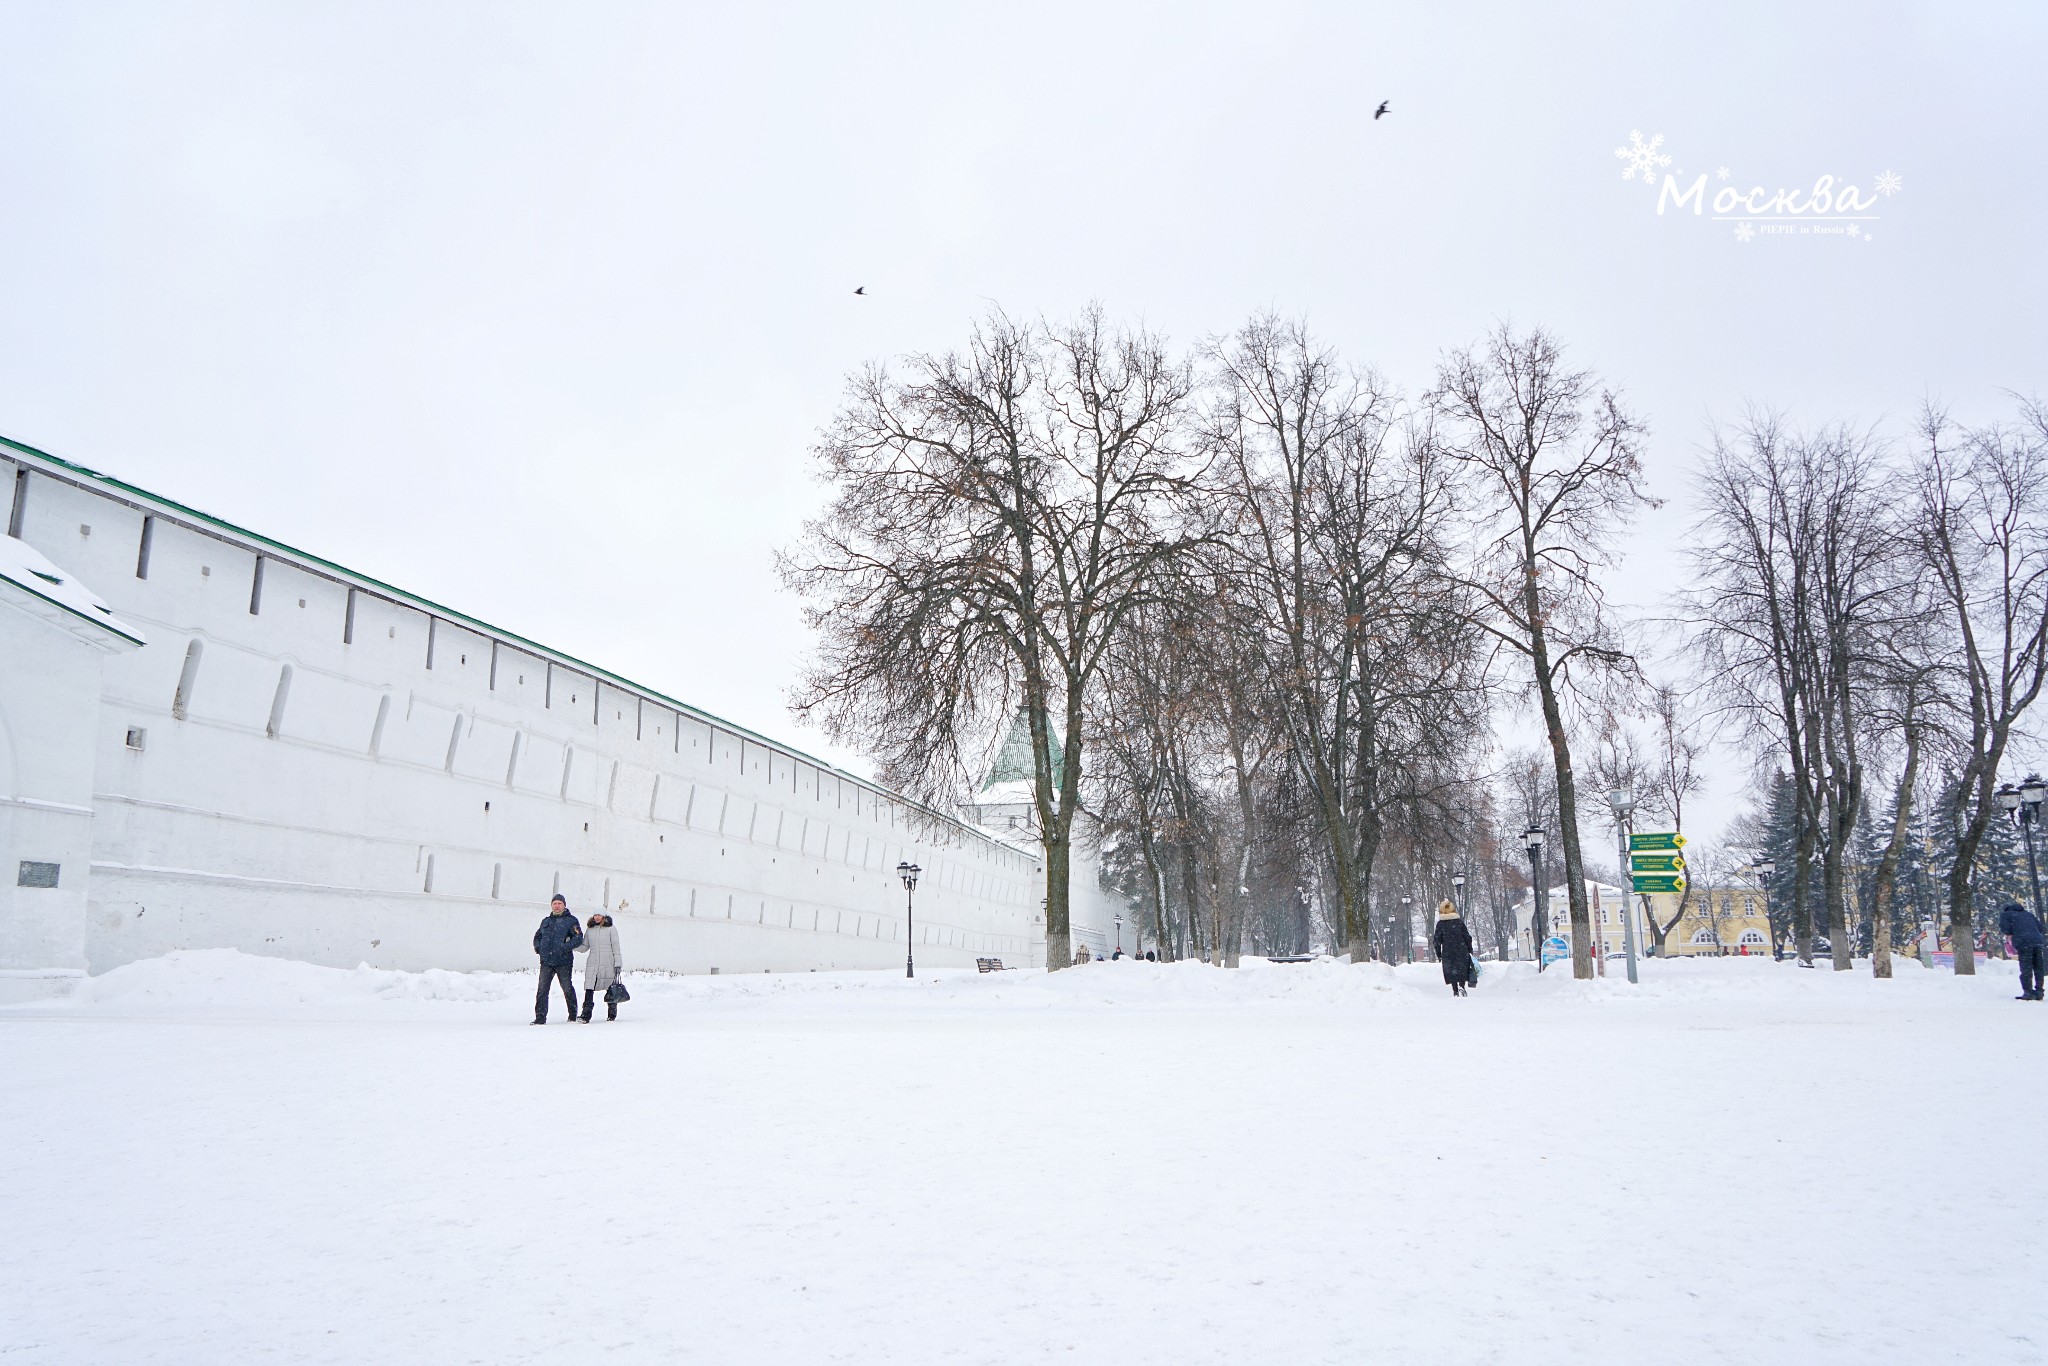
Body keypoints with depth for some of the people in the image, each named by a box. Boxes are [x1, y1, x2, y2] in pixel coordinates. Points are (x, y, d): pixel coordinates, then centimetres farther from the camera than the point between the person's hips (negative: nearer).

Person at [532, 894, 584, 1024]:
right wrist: (538, 947, 7)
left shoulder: (571, 920, 2)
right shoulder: (546, 921, 18)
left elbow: (578, 938, -6)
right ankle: (540, 1017, -1)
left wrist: (565, 947, -17)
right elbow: (537, 936, 27)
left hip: (564, 962, -4)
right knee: (542, 990, -4)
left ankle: (573, 1016, 18)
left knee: (568, 989, 5)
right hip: (546, 961, 4)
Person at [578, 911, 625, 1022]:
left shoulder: (611, 929, 1)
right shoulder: (589, 930, 12)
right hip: (592, 965, 3)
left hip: (608, 965, -3)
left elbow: (616, 947, 0)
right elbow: (584, 947, 14)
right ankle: (586, 1015, -8)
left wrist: (618, 963, -5)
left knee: (611, 990, 5)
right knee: (589, 990, -8)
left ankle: (612, 1014, 18)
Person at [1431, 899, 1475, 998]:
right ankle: (1462, 986, -12)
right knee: (1462, 970, 10)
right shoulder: (1459, 921, 1)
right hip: (1461, 951, 0)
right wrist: (1470, 950, 13)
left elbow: (1437, 940, -1)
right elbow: (1467, 937, 3)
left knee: (1451, 971, 9)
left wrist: (1438, 954, 7)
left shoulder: (1440, 924, -1)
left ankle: (1455, 991, 2)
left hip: (1447, 952, 0)